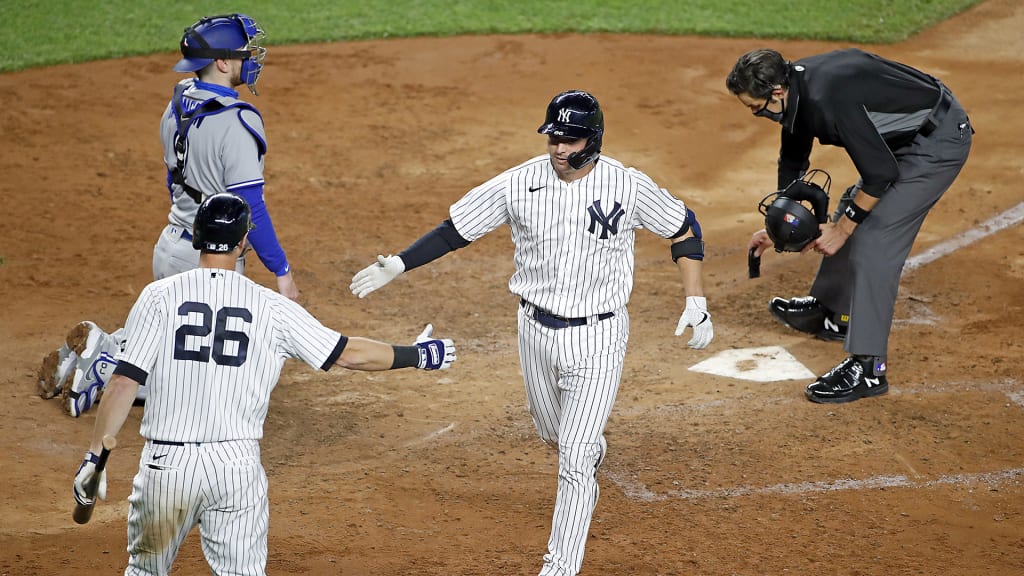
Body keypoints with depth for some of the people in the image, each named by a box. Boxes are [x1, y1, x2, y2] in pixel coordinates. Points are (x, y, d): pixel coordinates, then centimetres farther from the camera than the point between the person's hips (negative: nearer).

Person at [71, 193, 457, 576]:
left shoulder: (160, 296, -3)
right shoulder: (271, 307, -1)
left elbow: (124, 383, -8)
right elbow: (348, 354, 5)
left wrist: (95, 456, -3)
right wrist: (417, 355, 19)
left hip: (166, 462, 0)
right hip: (237, 465, 0)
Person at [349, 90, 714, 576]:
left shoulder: (628, 186, -15)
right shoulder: (520, 183, -10)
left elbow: (684, 229, -1)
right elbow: (455, 229, -3)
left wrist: (697, 303, -5)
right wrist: (398, 264, -13)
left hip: (597, 338, -3)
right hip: (536, 330, 4)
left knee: (575, 457, -7)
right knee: (553, 432, 25)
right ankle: (593, 450, 61)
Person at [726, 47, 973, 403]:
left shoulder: (828, 99, -32)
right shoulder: (796, 86, -2)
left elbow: (881, 173, -27)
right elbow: (792, 161, 16)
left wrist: (842, 228, -16)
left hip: (940, 143, -10)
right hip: (903, 138, 10)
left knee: (873, 239, -15)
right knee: (854, 209, 24)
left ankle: (868, 368, -14)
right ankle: (829, 307, 48)